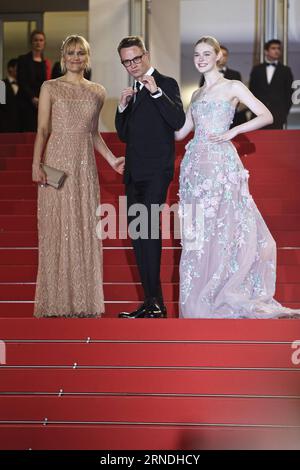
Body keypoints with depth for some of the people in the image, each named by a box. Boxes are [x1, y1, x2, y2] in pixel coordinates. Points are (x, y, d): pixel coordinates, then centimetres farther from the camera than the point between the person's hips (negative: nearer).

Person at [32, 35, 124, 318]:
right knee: (58, 228, -1)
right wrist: (36, 164, -11)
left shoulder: (97, 92, 12)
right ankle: (57, 299, 5)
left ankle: (85, 299, 9)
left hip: (85, 166, 3)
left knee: (85, 229, 3)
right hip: (57, 162, -3)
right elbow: (42, 129, -1)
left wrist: (111, 160, 11)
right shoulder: (50, 88, 3)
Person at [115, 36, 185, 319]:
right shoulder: (132, 91, 19)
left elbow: (178, 122, -17)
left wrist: (156, 91, -23)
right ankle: (151, 302, 13)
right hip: (135, 173, 8)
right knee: (137, 233, 7)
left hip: (156, 171, -8)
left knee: (148, 229, -19)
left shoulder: (166, 84, -3)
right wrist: (122, 107, 3)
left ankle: (155, 302, -20)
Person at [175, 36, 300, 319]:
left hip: (222, 163, -5)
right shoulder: (196, 95, 19)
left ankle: (226, 300, 2)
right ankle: (199, 303, 8)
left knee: (225, 229, -8)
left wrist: (232, 131, -12)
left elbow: (266, 116, -4)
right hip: (195, 164, 5)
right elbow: (180, 132, 21)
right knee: (197, 234, 2)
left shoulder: (232, 87, 3)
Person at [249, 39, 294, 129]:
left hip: (278, 115, -1)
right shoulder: (257, 70, 12)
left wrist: (285, 112, -2)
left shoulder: (285, 70, 9)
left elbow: (289, 93, 7)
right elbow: (252, 91, 12)